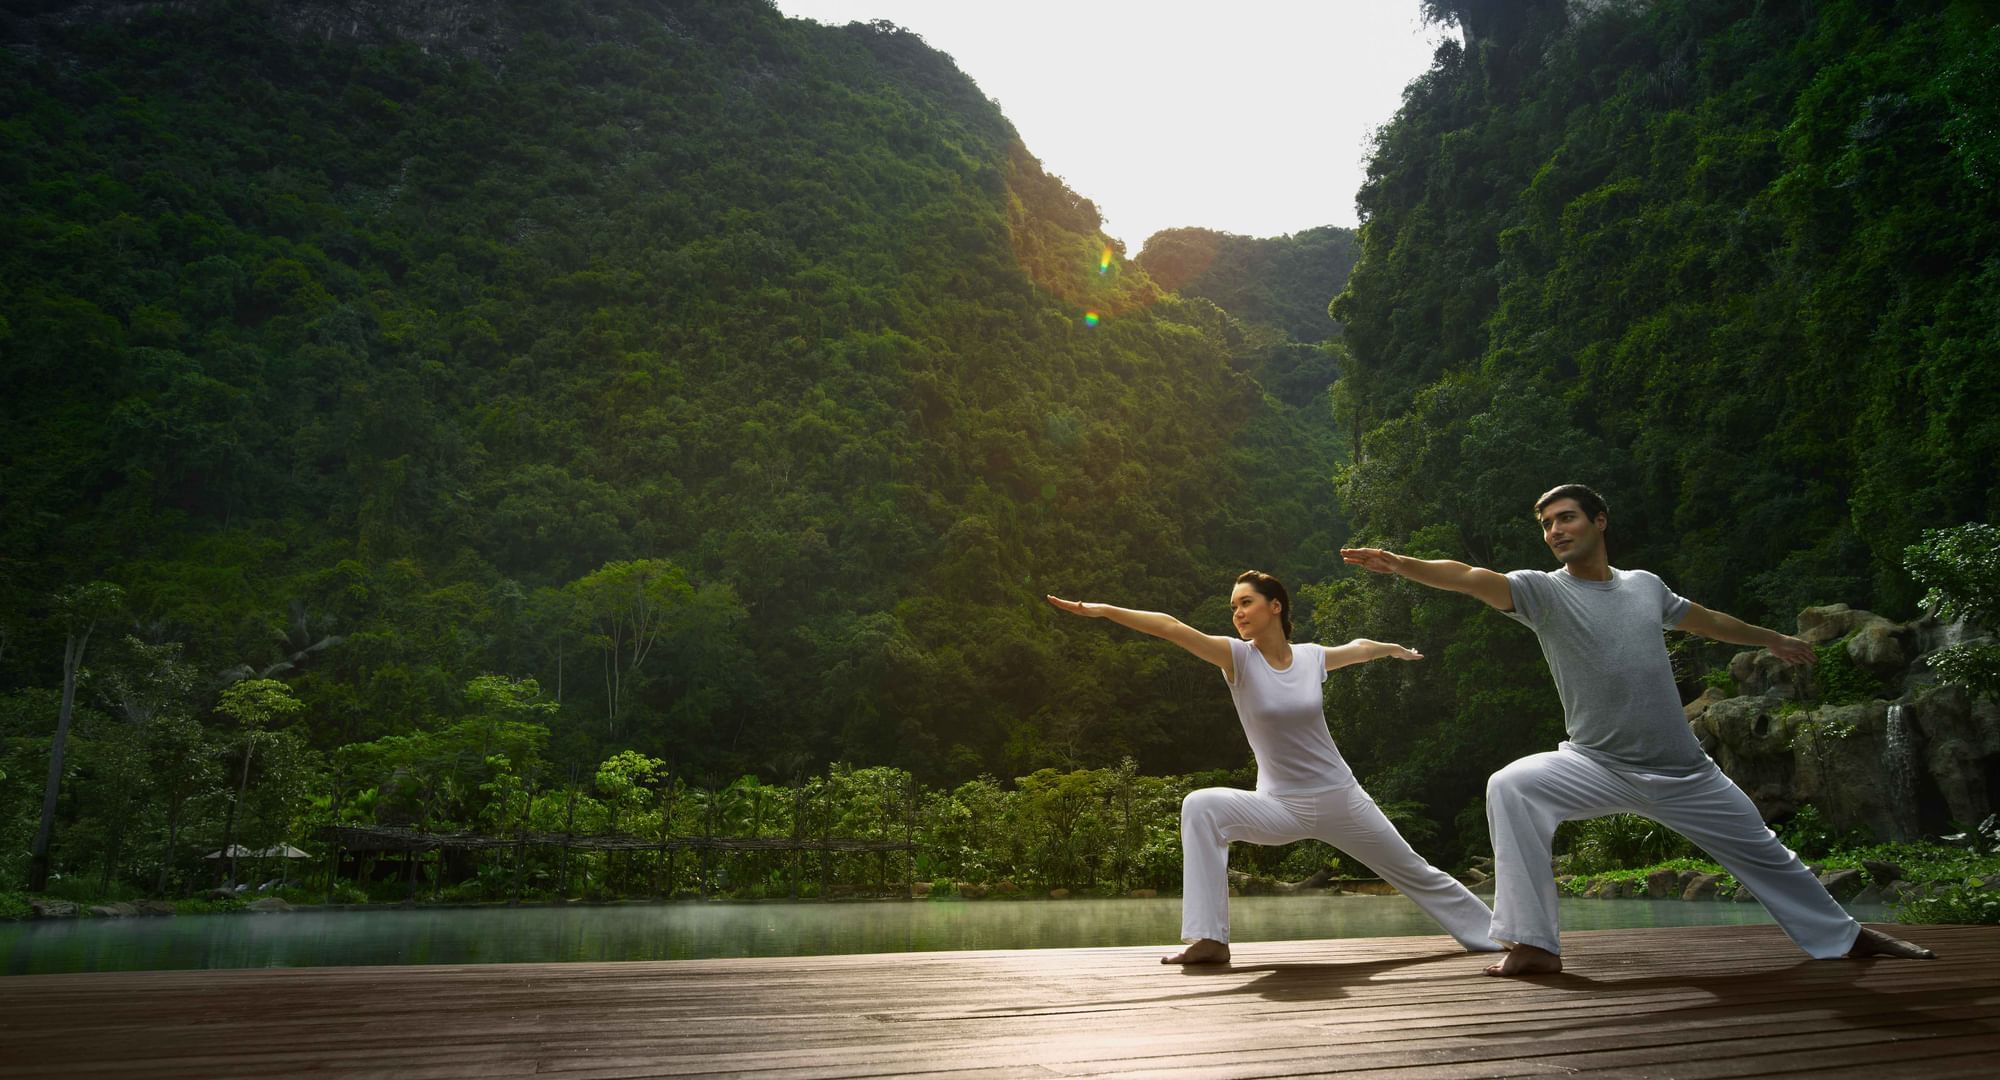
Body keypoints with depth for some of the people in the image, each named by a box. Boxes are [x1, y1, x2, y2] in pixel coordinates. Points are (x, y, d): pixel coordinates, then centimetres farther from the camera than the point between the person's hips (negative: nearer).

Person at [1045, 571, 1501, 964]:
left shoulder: (1312, 657, -4)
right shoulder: (1238, 657, -11)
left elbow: (1358, 647, 20)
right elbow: (1171, 627, -25)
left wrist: (1395, 649, 39)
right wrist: (1105, 609, -34)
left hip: (1341, 799, 2)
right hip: (1280, 806, -2)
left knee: (1416, 874, 14)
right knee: (1201, 807, -29)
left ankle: (1491, 934, 39)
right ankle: (1209, 940, -27)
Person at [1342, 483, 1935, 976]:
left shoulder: (1645, 585, 4)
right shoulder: (1543, 590, -9)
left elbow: (1703, 619, 24)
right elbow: (1471, 578, -27)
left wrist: (1770, 638, 39)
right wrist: (1399, 563, -43)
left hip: (1684, 772, 4)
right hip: (1597, 767, -3)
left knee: (1763, 853, 15)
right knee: (1510, 787, -30)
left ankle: (1847, 936, 43)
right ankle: (1534, 944, -26)